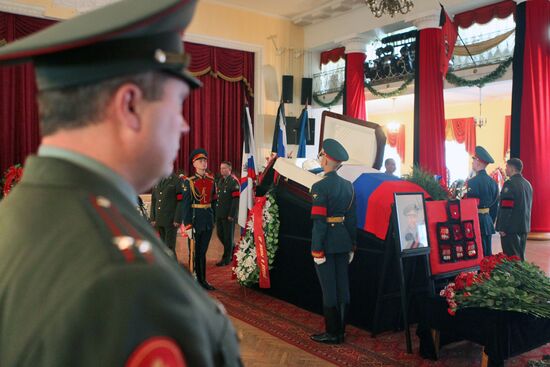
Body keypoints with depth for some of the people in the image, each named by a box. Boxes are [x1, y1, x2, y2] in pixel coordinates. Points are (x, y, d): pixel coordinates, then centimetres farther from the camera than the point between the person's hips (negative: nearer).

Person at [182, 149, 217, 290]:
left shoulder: (211, 180, 6)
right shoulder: (189, 182, -7)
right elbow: (186, 205, -10)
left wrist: (215, 219, 9)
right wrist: (188, 226, -14)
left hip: (208, 220, 4)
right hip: (195, 220, -4)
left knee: (203, 251, 13)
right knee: (195, 252, 6)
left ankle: (202, 280, 23)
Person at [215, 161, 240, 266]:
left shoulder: (234, 181, -11)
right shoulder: (219, 181, 13)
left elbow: (236, 199, -16)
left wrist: (231, 215, -19)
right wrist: (215, 211, 12)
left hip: (228, 215, -8)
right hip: (219, 214, 8)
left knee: (228, 236, 2)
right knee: (220, 234, 13)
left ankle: (226, 259, 13)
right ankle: (233, 250, 33)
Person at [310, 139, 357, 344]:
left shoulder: (320, 187, -14)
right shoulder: (348, 186, 7)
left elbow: (319, 221, -17)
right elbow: (352, 218, 11)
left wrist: (317, 250, -13)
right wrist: (351, 246, 17)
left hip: (326, 244, -7)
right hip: (343, 242, 7)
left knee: (329, 289, 2)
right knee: (342, 286, 12)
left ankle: (332, 333, 12)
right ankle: (340, 331, 23)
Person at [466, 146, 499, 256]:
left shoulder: (473, 182, -15)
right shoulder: (493, 182, 8)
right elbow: (495, 205, 14)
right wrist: (491, 222, 21)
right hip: (488, 222, 7)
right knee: (488, 253, 14)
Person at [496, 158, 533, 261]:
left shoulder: (509, 184, -16)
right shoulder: (527, 184, 12)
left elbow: (506, 208, -19)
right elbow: (528, 206, 19)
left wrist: (502, 228, -15)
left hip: (511, 227, -8)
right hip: (524, 226, 8)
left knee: (511, 257, -3)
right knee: (520, 255, 15)